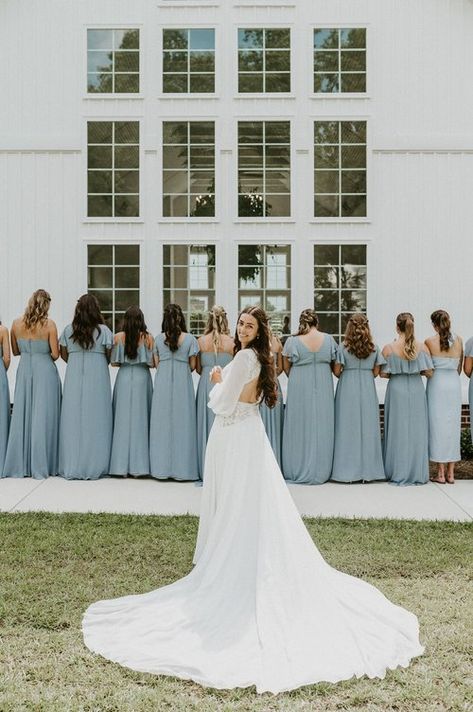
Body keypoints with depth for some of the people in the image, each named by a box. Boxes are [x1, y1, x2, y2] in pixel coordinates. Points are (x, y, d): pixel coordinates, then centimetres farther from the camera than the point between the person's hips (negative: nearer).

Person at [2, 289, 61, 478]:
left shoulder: (16, 324, 1)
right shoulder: (49, 324, -10)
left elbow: (15, 351, 10)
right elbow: (55, 354, -9)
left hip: (24, 371, 4)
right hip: (45, 371, -4)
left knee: (22, 415, 10)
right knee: (43, 417, 2)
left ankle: (19, 465, 14)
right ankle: (40, 465, 4)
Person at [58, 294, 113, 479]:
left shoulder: (68, 330, 1)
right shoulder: (103, 330, -5)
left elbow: (64, 355, 7)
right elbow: (109, 356, -1)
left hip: (73, 376, 2)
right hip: (97, 376, -2)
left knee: (73, 418, 7)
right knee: (95, 419, 4)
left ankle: (72, 467, 11)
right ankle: (94, 466, 8)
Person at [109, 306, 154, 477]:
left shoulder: (118, 337, -3)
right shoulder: (148, 338, -5)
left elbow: (113, 362, 0)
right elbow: (153, 363, -4)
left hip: (124, 378, 1)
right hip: (142, 378, -1)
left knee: (123, 419, 6)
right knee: (140, 418, 6)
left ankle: (121, 465, 8)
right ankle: (139, 464, 7)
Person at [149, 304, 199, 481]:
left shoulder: (158, 338, 0)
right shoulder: (190, 339, -4)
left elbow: (157, 363, 6)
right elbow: (192, 365, 1)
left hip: (162, 383, 1)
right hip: (183, 383, -1)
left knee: (162, 423, 7)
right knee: (182, 423, 4)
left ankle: (161, 467, 10)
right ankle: (181, 468, 7)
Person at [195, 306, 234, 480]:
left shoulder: (201, 341, -2)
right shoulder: (231, 342, -7)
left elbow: (198, 369, 6)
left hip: (206, 384, 2)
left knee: (207, 424, 9)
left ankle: (206, 470, 15)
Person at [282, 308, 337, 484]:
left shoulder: (292, 341, -8)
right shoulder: (328, 339, -2)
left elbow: (286, 368, 1)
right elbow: (333, 365, 8)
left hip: (299, 389, -2)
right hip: (323, 388, 2)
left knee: (299, 427, 7)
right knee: (321, 427, 9)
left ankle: (298, 471, 14)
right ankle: (320, 472, 16)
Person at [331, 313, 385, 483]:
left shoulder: (343, 347, -7)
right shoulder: (374, 348, 1)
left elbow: (336, 371, -4)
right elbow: (376, 372, 5)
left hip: (347, 388, -2)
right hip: (368, 389, 2)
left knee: (348, 428, 4)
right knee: (367, 427, 7)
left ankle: (347, 470, 6)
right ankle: (367, 470, 11)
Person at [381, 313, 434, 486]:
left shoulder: (389, 348, -9)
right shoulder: (422, 347, -5)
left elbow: (383, 374, -5)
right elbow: (429, 372, -3)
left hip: (396, 391, -1)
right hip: (417, 391, 1)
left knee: (398, 431, 7)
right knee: (417, 431, 9)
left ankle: (398, 473, 11)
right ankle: (418, 473, 14)